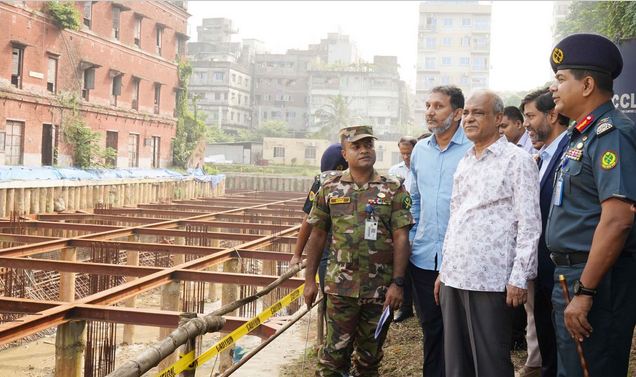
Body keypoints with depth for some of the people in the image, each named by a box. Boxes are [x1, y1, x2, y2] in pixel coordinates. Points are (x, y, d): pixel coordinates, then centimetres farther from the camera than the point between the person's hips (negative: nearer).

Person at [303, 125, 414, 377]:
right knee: (335, 351, 3)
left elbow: (401, 238, -4)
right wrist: (309, 280, 7)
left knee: (370, 353, 12)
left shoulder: (393, 190, 0)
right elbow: (317, 235, 9)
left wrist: (397, 283, -10)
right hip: (340, 286, 0)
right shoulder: (330, 190, 5)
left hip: (380, 288, 0)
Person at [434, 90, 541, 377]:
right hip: (454, 277, 7)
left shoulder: (517, 160, -4)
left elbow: (529, 225, -8)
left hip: (491, 280, -6)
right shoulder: (464, 163, 17)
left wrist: (519, 278, -13)